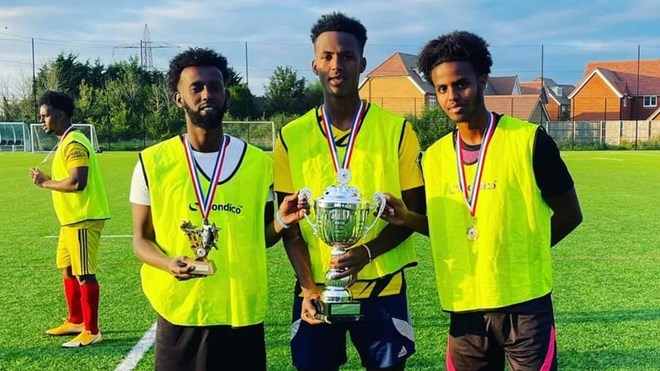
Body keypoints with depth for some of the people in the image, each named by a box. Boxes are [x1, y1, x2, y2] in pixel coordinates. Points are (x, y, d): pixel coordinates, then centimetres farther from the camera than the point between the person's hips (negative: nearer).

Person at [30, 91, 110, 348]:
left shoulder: (74, 144, -17)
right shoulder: (65, 143, 16)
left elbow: (77, 183, -26)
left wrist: (45, 183, -14)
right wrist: (47, 180, 6)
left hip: (83, 220, -11)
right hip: (72, 220, 11)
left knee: (84, 275, -4)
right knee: (67, 270, 18)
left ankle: (91, 331, 4)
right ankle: (75, 322, 30)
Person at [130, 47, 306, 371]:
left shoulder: (259, 162, 2)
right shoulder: (153, 162, -2)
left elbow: (261, 237, 10)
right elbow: (141, 239, 2)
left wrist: (282, 222, -11)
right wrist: (169, 264, -17)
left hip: (242, 313, 1)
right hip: (179, 314, -1)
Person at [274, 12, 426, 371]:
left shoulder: (396, 130, -2)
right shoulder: (291, 137, 1)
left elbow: (413, 212, -1)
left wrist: (366, 252, -16)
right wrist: (307, 287, -8)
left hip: (382, 287, -1)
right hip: (315, 290, 1)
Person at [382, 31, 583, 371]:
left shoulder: (529, 140, -10)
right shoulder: (433, 157, 4)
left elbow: (569, 215, -1)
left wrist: (520, 252, -1)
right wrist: (406, 218, -3)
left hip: (524, 304, -4)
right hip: (465, 308, 4)